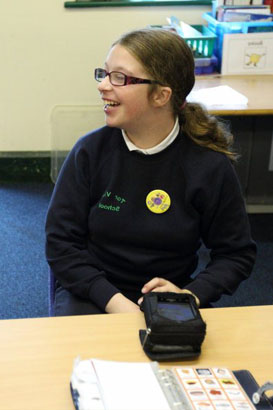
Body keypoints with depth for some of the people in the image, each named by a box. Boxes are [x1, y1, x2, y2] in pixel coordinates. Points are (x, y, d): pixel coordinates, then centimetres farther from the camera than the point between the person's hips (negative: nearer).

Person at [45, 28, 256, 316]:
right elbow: (60, 243, -5)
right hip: (93, 291, 1)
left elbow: (237, 254, 2)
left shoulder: (209, 165, -7)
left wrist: (190, 295, -16)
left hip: (169, 295, 0)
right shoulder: (90, 151, -5)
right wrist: (114, 301, -19)